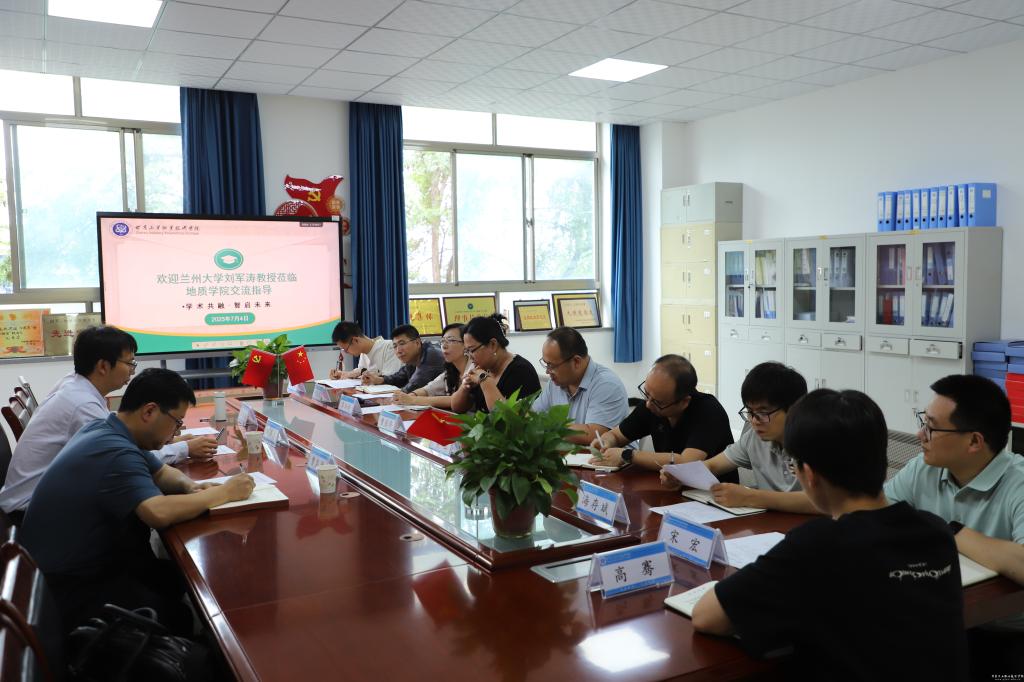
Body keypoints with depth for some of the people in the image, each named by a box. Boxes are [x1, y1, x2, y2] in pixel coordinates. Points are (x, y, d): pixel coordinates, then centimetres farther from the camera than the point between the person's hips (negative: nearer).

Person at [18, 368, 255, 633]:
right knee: (178, 621, -19)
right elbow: (159, 513, -41)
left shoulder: (106, 430, 5)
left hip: (88, 563, 10)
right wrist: (225, 493, -27)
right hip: (70, 589, -10)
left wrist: (189, 486, -5)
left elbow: (161, 472, 18)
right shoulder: (114, 452, -27)